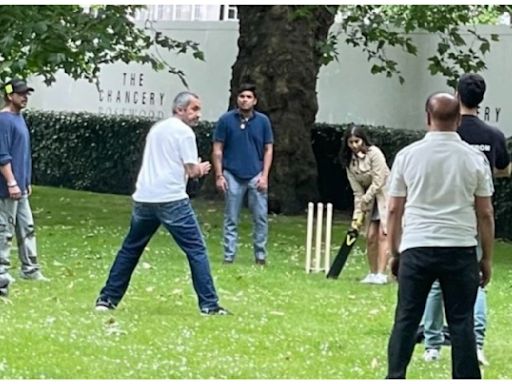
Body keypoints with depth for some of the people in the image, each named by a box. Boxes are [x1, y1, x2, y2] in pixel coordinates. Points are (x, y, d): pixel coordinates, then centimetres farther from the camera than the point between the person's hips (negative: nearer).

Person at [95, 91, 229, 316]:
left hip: (144, 198, 7)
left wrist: (195, 169, 22)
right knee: (196, 250, -2)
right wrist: (201, 169, 15)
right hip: (171, 200, -7)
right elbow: (192, 171, -7)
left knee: (130, 249, 17)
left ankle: (107, 299, 16)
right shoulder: (184, 132, -3)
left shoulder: (156, 129, 21)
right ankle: (209, 305, -7)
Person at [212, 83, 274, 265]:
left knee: (261, 217, -1)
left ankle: (260, 256, 8)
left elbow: (268, 149, 6)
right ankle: (229, 256, 9)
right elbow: (217, 150, 1)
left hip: (256, 175, 1)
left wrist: (264, 175, -3)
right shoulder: (226, 120, -2)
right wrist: (219, 175, -4)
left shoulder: (263, 121, 2)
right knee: (231, 219, 4)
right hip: (232, 176, -1)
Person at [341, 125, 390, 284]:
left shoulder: (374, 153, -16)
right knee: (370, 236, 1)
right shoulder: (350, 162, 3)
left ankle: (381, 274, -17)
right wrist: (357, 214, -5)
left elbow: (378, 182, -17)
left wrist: (365, 200, -9)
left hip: (385, 194, -6)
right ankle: (373, 273, 10)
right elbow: (357, 191, 2)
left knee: (382, 234, -13)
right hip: (369, 198, 6)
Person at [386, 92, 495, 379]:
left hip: (416, 248, 1)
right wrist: (487, 258, 10)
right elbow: (485, 214, 2)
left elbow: (394, 210, 4)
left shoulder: (408, 155, 1)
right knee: (461, 321, 3)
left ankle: (395, 380, 3)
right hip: (461, 249, 0)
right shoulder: (475, 159, 0)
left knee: (406, 320, 5)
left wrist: (395, 253, 14)